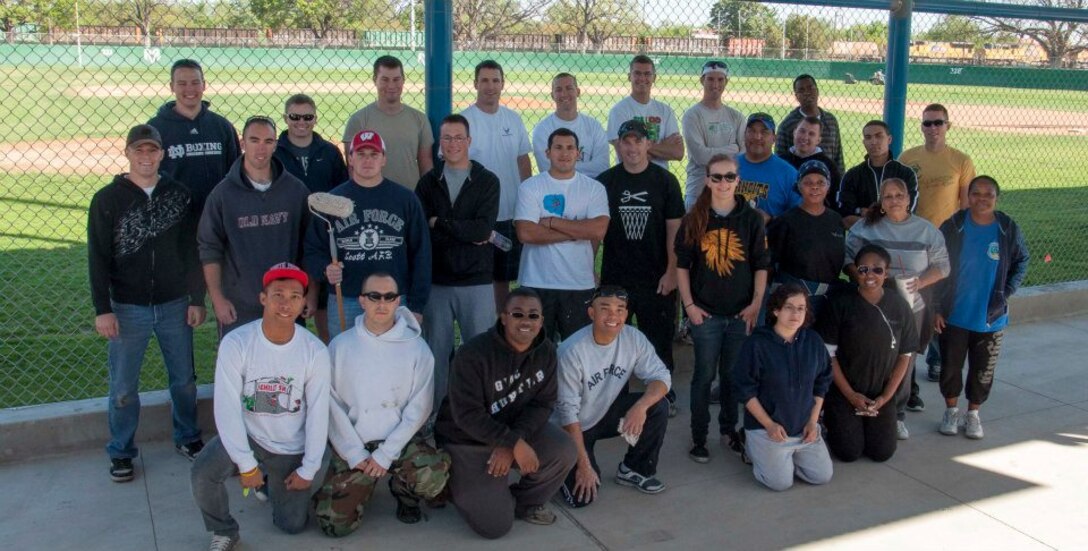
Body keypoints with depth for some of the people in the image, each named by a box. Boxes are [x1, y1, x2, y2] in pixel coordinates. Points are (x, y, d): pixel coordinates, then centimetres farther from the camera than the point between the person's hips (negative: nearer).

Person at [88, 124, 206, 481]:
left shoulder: (179, 194, 1)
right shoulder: (107, 199, -4)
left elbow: (192, 251, 5)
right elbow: (98, 259, -4)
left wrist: (197, 300, 3)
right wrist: (102, 309, -9)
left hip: (175, 305, 2)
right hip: (128, 308, -1)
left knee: (184, 379, 12)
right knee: (123, 386, 6)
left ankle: (188, 437, 30)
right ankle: (121, 452, 22)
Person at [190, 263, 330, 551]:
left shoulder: (315, 351, -17)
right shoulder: (235, 343, -21)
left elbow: (318, 414, -10)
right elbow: (227, 408, -20)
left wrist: (308, 470, -7)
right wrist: (246, 465, -21)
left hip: (291, 449, 1)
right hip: (246, 435, -1)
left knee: (293, 525, 5)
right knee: (202, 473, -29)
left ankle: (273, 482, 39)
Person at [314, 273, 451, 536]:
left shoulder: (416, 347, -5)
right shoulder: (340, 346, -2)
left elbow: (419, 407, -7)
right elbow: (331, 406, -4)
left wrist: (386, 453, -13)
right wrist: (355, 453, -12)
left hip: (400, 441, 0)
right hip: (353, 446, 1)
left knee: (434, 475, -29)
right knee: (334, 523, -11)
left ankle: (403, 491, 8)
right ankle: (363, 486, 23)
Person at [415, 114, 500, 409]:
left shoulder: (487, 181, 3)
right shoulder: (428, 182, 8)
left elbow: (484, 228, -11)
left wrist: (439, 224, -9)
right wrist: (469, 234, -12)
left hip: (476, 280, -1)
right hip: (436, 280, 2)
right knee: (436, 350, 9)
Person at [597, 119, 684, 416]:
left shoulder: (665, 181, 0)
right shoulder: (605, 182, 2)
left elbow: (674, 228, -1)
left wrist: (671, 271, -7)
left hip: (656, 278, -1)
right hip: (614, 277, 1)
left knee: (659, 340, 7)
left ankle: (665, 396, 23)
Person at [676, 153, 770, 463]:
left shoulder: (751, 219, 0)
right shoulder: (694, 220, -1)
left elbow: (761, 266, 3)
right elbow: (682, 265, 2)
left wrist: (756, 305, -3)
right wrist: (689, 304, -5)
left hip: (740, 313, 1)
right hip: (705, 312, -1)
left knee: (733, 375, 10)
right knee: (704, 375, 4)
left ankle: (729, 429, 27)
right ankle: (699, 437, 13)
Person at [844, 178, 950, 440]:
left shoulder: (926, 230, 7)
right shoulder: (865, 228, 4)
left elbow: (942, 265, 7)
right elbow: (849, 259, 2)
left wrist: (921, 282, -10)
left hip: (912, 303, 1)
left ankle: (897, 413, 15)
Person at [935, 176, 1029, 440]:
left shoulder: (1009, 229, -6)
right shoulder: (952, 226, -9)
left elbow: (1021, 262, 8)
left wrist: (1006, 293, -4)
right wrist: (936, 308, -6)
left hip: (991, 318, 1)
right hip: (953, 315, -1)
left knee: (983, 370, 11)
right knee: (951, 366, 10)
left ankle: (973, 413, 31)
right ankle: (951, 410, 31)